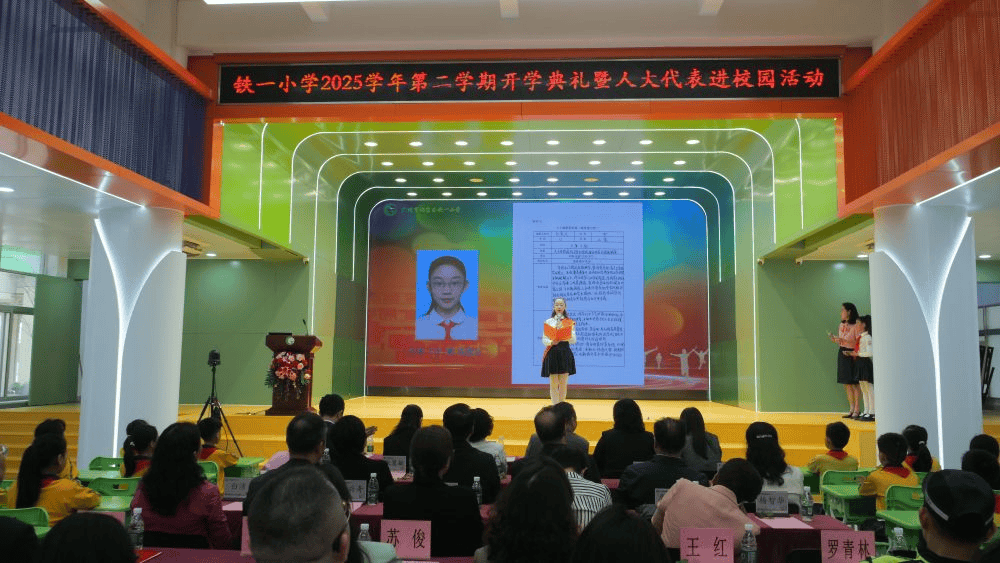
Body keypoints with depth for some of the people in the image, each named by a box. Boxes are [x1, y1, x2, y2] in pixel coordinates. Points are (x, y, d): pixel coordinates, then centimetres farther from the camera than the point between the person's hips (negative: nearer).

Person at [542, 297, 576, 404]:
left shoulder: (570, 322, 7)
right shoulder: (548, 322, 7)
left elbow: (574, 340, 0)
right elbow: (544, 339, 3)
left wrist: (564, 335, -16)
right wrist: (551, 342, -17)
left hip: (565, 354, 0)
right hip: (552, 354, 0)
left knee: (563, 384, 3)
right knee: (553, 384, -2)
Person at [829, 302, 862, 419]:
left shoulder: (856, 326, -11)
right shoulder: (842, 325, 13)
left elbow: (859, 343, -16)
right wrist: (834, 339, -1)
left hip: (852, 355, -8)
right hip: (842, 354, 8)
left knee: (855, 384, -2)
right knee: (847, 384, 10)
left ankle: (857, 409, 5)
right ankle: (852, 409, 16)